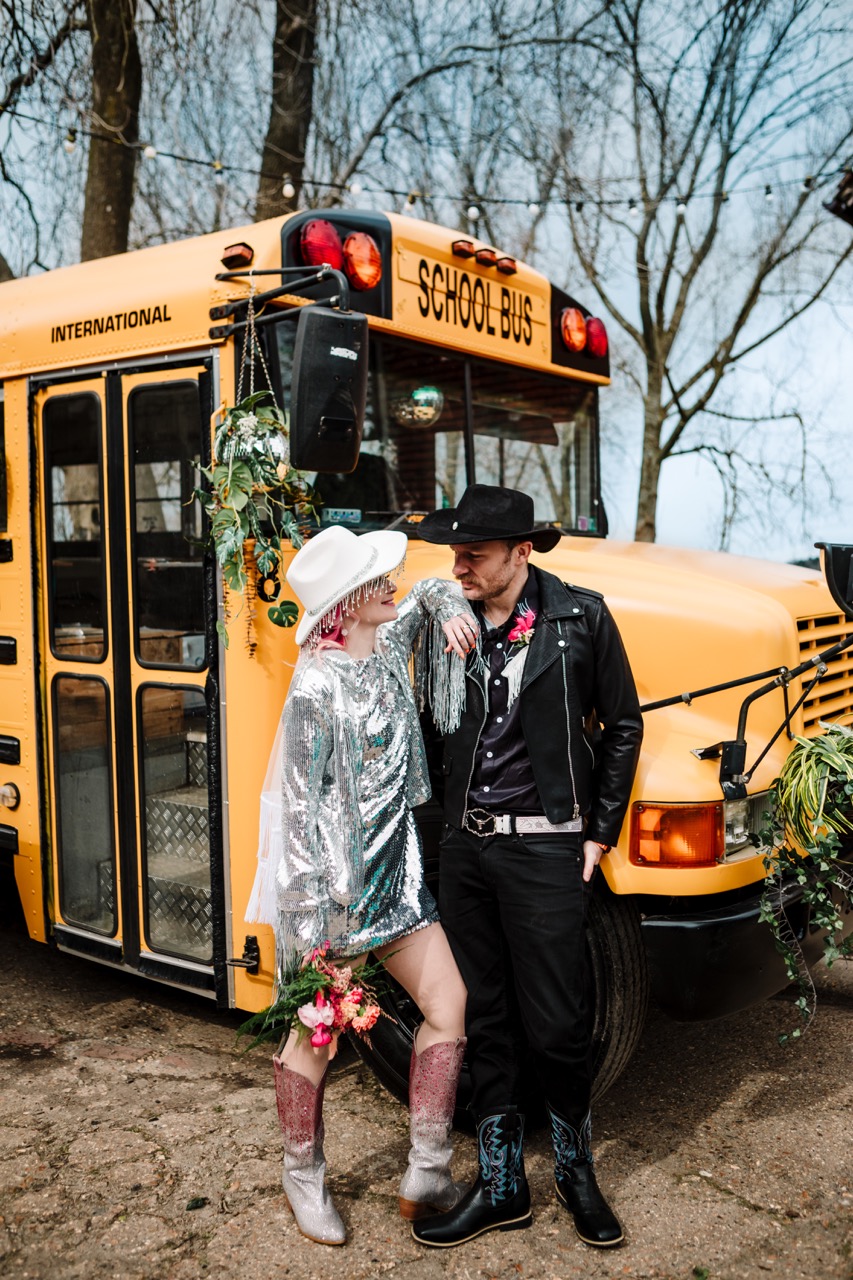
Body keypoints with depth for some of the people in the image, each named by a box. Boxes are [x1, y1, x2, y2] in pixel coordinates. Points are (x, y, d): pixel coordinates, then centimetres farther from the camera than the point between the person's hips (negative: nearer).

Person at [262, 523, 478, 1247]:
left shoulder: (389, 645, 2)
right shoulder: (317, 685, -19)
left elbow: (430, 596, 23)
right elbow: (302, 803, -17)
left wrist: (448, 608, -1)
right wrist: (311, 910, -18)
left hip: (397, 872, 8)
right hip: (337, 882, -8)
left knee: (448, 1003, 7)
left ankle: (427, 1174, 21)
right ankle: (304, 1178, 32)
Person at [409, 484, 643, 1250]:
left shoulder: (580, 618, -6)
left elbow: (623, 725, 2)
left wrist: (600, 832, 1)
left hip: (542, 849, -3)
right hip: (464, 845, 4)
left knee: (557, 1025, 5)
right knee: (480, 1016, 12)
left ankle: (577, 1172, 32)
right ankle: (501, 1186, 29)